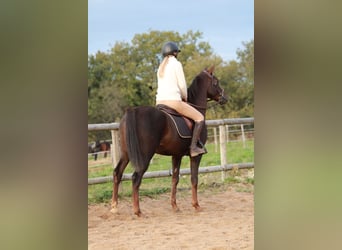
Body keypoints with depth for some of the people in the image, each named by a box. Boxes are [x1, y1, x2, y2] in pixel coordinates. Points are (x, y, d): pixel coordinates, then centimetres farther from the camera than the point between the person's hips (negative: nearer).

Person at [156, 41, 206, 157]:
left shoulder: (161, 67, 19)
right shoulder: (176, 64, -4)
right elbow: (182, 85, -6)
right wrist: (185, 98, 12)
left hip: (159, 102, 8)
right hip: (173, 101, -8)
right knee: (199, 118, 0)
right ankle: (193, 147, -13)